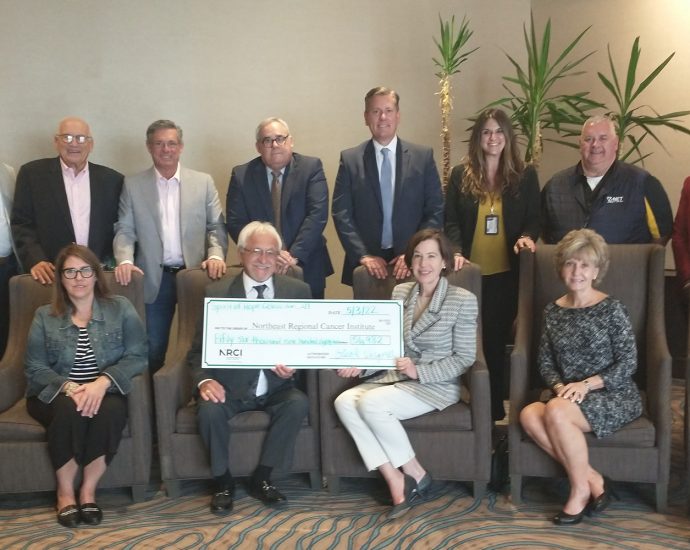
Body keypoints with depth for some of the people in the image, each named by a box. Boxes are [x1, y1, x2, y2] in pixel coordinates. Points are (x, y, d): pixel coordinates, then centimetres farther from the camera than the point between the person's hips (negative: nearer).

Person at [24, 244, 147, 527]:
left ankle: (88, 490, -15)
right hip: (57, 394, 1)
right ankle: (65, 492, -14)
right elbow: (34, 368, -2)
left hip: (105, 392, 0)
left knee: (111, 410, -34)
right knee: (69, 408, -33)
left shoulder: (120, 308, 3)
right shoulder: (45, 316, 5)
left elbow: (137, 356, -7)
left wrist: (102, 382, -24)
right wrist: (69, 388, -22)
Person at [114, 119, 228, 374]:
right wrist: (125, 260, -13)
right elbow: (124, 230, 4)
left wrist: (216, 255, -13)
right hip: (153, 279, 0)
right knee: (153, 350, 5)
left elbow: (216, 226, 4)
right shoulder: (132, 184, 6)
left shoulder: (203, 182, 6)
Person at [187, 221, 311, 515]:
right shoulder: (217, 293, 2)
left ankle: (261, 478, -9)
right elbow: (199, 348, 0)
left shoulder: (298, 291, 5)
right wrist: (204, 380, -20)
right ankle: (223, 481, -5)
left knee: (298, 403, -28)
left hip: (276, 386, 1)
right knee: (210, 409, -30)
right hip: (230, 387, -1)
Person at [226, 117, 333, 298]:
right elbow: (236, 222, -4)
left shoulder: (311, 167, -2)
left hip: (307, 269, 0)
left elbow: (317, 215, -11)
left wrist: (295, 255, -20)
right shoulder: (241, 175, 1)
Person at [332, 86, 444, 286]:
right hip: (367, 266, 0)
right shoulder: (350, 159, 2)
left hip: (411, 264, 0)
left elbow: (436, 211, 0)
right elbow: (341, 214, -2)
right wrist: (363, 255, -13)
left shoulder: (423, 156, 3)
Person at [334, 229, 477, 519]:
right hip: (397, 376, 6)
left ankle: (415, 474, -9)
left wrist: (418, 372, -19)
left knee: (371, 403, -28)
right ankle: (394, 479, -18)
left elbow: (464, 358, -8)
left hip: (437, 385, -6)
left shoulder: (463, 300, -8)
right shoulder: (400, 292, 9)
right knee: (344, 401, -21)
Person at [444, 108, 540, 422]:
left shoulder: (525, 175, 6)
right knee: (474, 339, 3)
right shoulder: (461, 175, 7)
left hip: (508, 272, -1)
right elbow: (451, 221, 3)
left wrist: (527, 237, -15)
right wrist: (456, 252, -12)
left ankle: (495, 411, 13)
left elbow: (534, 218, 6)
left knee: (499, 338, 2)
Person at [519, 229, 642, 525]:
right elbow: (545, 362, 8)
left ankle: (581, 489, -12)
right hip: (569, 398, 5)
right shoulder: (553, 311, 7)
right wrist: (560, 386, -12)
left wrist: (587, 384, -18)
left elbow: (628, 363, -9)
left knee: (556, 411, -33)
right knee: (529, 414, -25)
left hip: (614, 397, -5)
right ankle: (592, 478, -15)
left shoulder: (612, 309, -7)